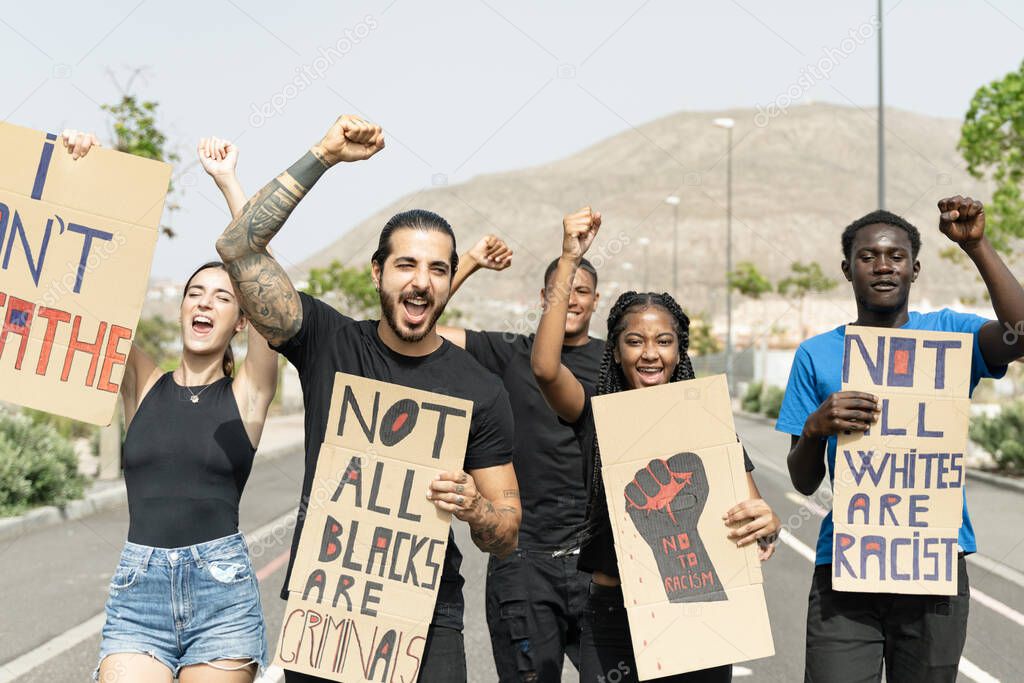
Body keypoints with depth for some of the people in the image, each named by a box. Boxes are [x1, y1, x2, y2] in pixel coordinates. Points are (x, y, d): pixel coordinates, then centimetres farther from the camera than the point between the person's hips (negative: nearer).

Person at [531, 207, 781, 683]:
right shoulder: (597, 416, 0)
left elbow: (751, 509, 1)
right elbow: (545, 367, -19)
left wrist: (765, 524, -24)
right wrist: (569, 261, -21)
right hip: (613, 613, -1)